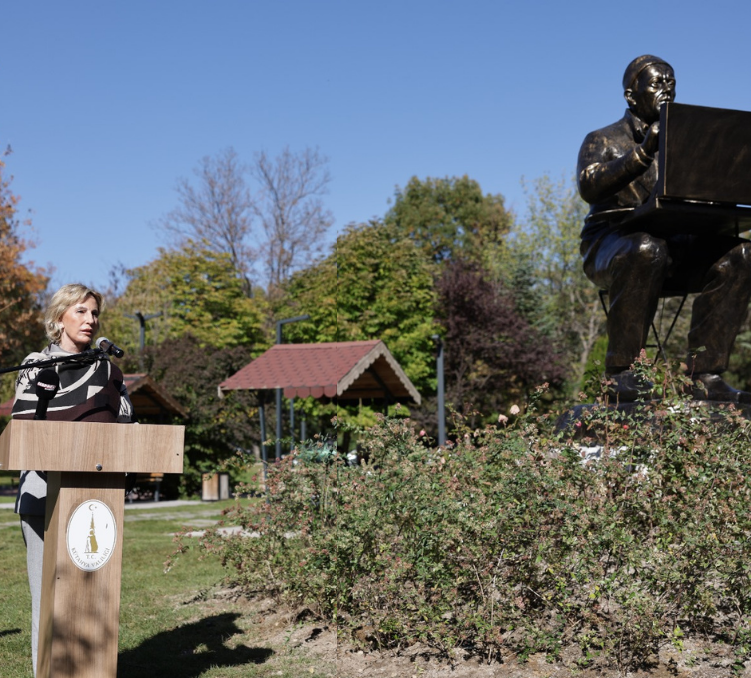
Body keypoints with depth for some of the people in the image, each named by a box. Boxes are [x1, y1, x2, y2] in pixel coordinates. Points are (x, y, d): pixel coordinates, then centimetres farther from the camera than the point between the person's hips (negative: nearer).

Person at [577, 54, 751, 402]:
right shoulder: (602, 140, 11)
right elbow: (589, 187, -10)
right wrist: (643, 152, -20)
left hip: (672, 245, 4)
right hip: (611, 241, -4)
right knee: (647, 250, -41)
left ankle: (705, 374, -27)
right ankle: (620, 371, -32)